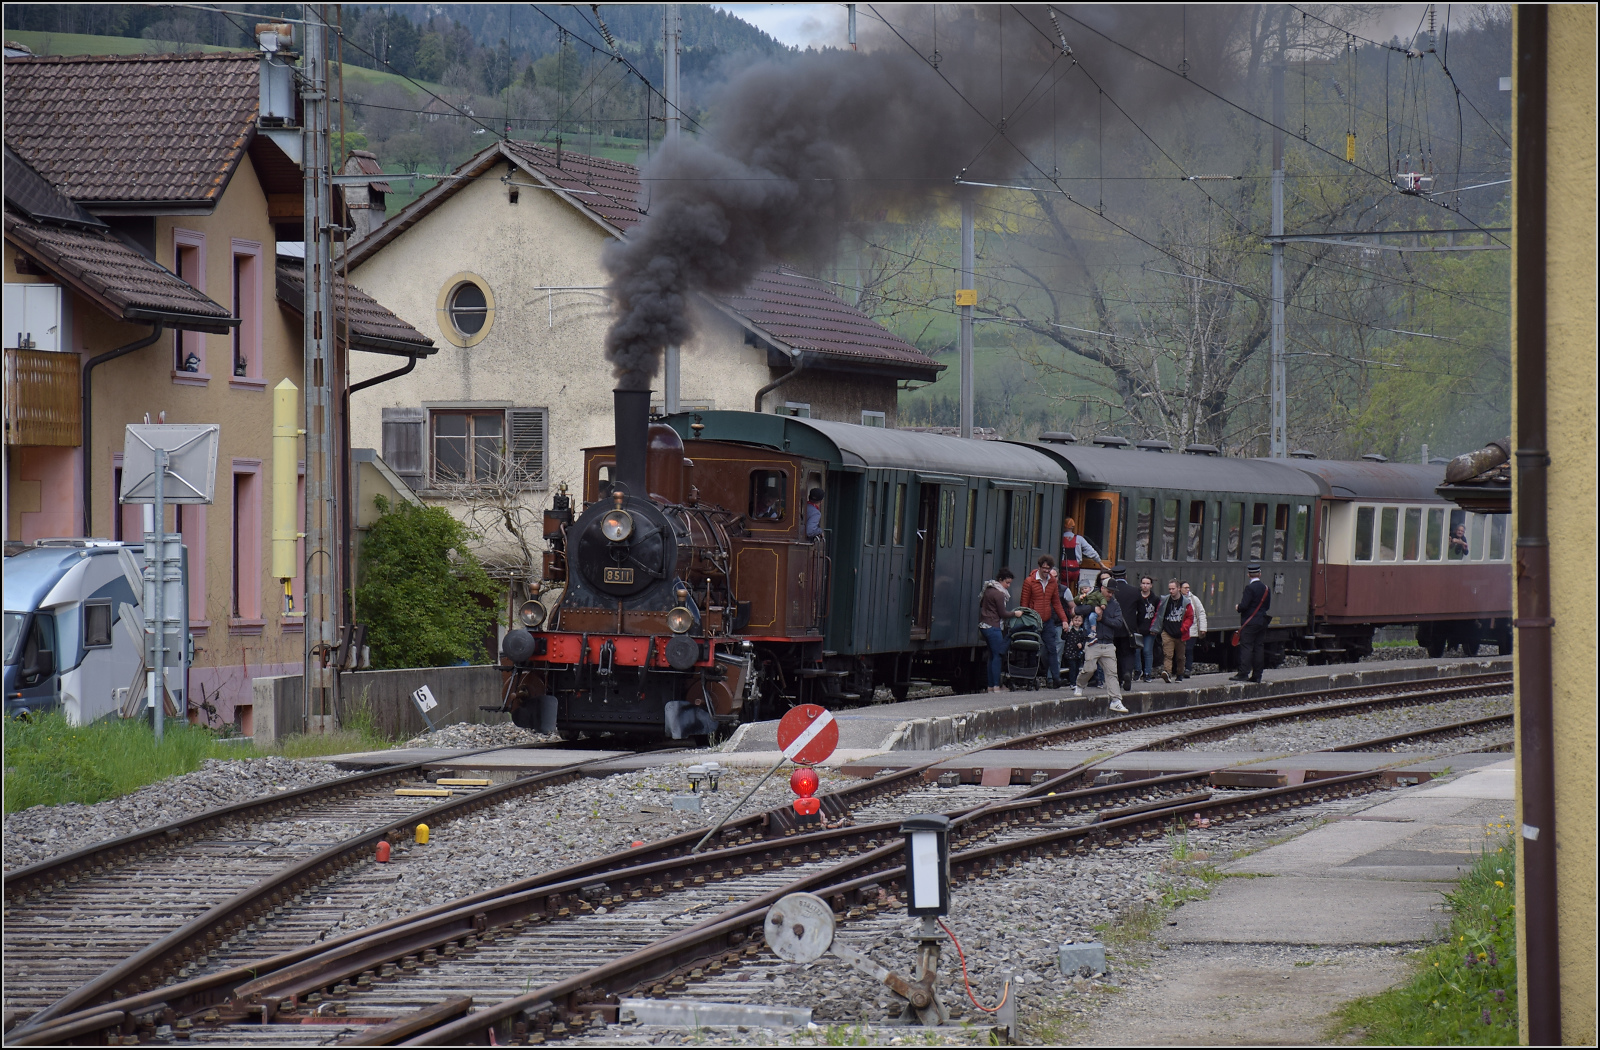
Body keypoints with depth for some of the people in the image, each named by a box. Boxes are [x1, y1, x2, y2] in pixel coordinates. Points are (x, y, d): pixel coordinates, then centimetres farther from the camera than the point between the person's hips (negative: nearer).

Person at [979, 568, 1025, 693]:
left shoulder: (988, 590, 14)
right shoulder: (998, 594, -14)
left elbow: (981, 604, 26)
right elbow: (1003, 614, -12)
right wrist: (1015, 613, 2)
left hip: (984, 625, 10)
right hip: (993, 627, -10)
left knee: (992, 656, 12)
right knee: (998, 656, -8)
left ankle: (990, 687, 11)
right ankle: (996, 687, -12)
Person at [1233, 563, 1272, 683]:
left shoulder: (1250, 588, -14)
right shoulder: (1266, 588, 8)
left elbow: (1244, 605, -19)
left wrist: (1238, 608, 2)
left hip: (1249, 622, -7)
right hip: (1262, 622, 7)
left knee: (1246, 647, -6)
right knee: (1259, 647, 7)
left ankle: (1244, 673, -11)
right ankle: (1257, 675, 8)